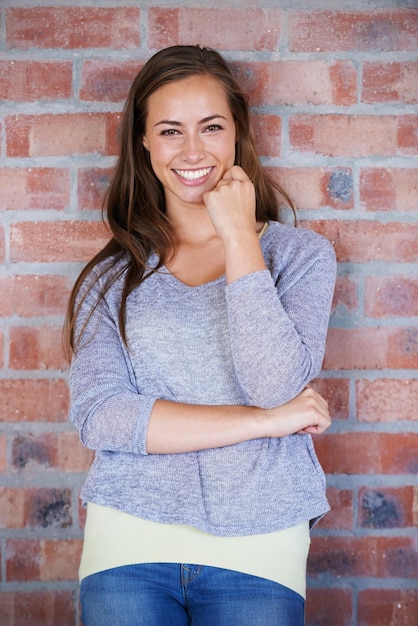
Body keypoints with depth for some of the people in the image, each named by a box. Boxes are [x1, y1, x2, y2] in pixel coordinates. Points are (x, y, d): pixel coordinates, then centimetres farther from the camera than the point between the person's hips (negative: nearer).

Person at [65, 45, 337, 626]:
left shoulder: (300, 253, 2)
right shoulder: (112, 274, 5)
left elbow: (277, 388, -13)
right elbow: (98, 416, -8)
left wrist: (238, 238, -11)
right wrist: (265, 421, -11)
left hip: (258, 553, 0)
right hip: (130, 542, 1)